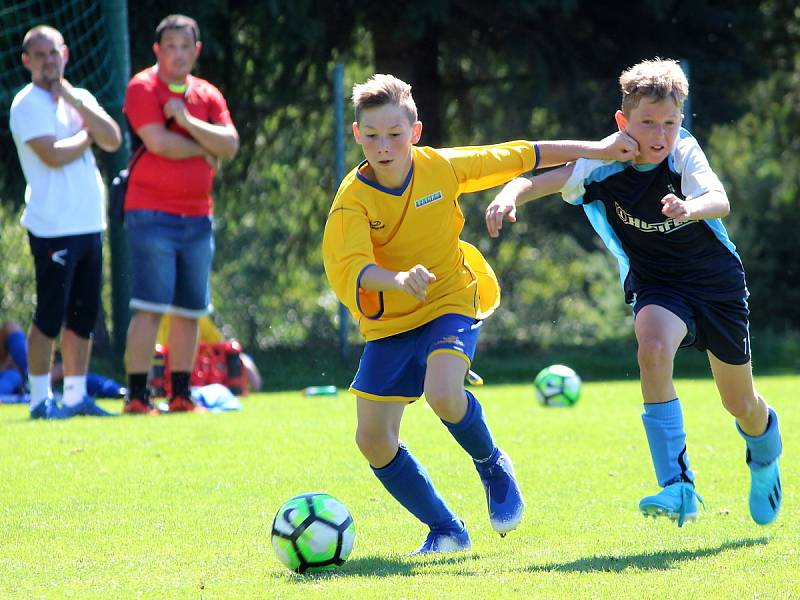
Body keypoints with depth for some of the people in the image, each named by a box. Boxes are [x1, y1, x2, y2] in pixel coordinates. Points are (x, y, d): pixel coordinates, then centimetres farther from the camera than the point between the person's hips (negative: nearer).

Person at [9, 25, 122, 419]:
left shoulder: (82, 99, 15)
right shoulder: (27, 104, -6)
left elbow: (113, 141, -1)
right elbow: (53, 154, -20)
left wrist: (75, 101, -7)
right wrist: (87, 135, -3)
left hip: (90, 224, 7)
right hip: (53, 228, -7)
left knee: (84, 316, 11)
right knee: (50, 316, -7)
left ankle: (76, 395, 18)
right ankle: (40, 399, -2)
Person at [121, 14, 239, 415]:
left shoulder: (208, 96, 13)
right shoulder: (143, 88, -3)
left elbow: (230, 145, -1)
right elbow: (157, 141, -17)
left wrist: (187, 121, -12)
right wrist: (205, 151, -3)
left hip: (197, 216, 6)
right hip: (152, 213, -6)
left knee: (190, 311, 8)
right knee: (150, 308, -12)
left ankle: (180, 395, 15)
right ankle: (136, 396, -11)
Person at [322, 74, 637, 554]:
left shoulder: (443, 168, -11)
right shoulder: (354, 198, -16)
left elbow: (519, 156, 2)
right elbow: (348, 266, -31)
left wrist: (596, 151, 7)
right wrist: (397, 279, -51)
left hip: (450, 303, -2)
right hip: (389, 322, 2)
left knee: (442, 394, -30)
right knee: (373, 439, -5)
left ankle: (493, 465, 2)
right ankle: (446, 531, 13)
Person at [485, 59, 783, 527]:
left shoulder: (684, 152, -22)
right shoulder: (603, 167, -19)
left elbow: (720, 202, -38)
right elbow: (539, 180, -25)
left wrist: (689, 208, -61)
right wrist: (510, 195, -49)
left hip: (718, 282, 0)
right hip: (658, 287, 0)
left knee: (742, 405, 12)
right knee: (654, 348, -34)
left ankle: (766, 462, 50)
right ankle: (679, 489, -31)